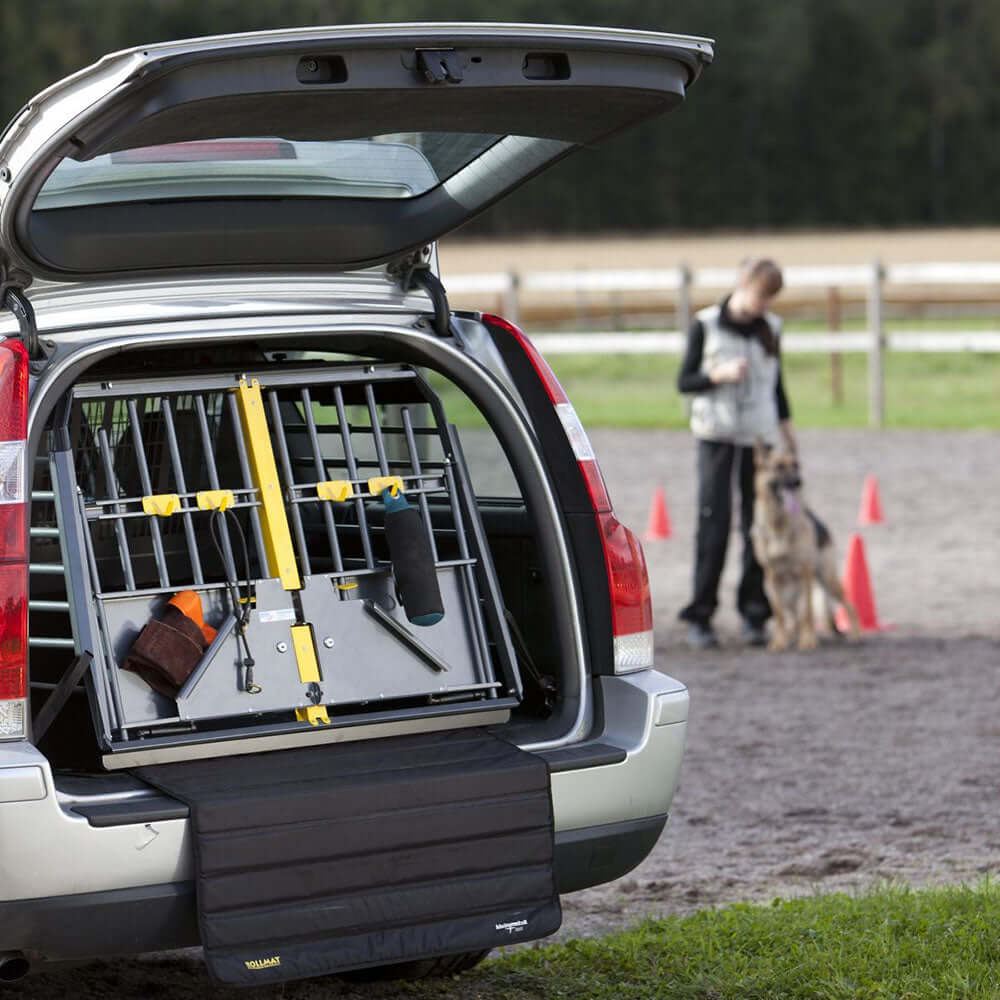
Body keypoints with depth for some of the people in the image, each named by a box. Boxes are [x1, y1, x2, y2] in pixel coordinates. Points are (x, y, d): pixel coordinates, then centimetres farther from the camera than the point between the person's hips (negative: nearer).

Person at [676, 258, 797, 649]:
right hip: (717, 436, -3)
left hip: (760, 438, 3)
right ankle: (699, 616, -3)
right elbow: (684, 381, 0)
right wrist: (720, 374, -16)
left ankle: (754, 615, 6)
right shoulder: (706, 325, -2)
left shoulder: (770, 328, 9)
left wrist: (786, 428, 20)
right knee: (714, 522, -10)